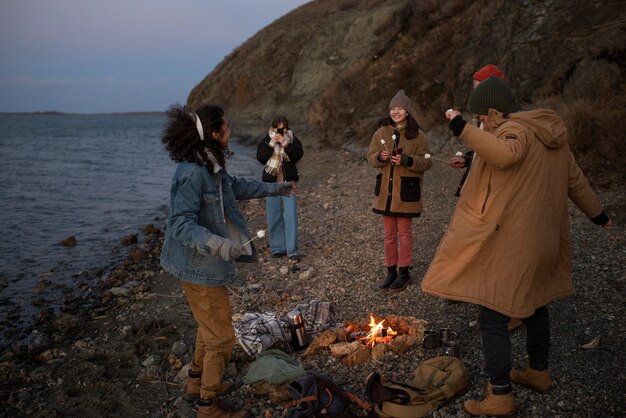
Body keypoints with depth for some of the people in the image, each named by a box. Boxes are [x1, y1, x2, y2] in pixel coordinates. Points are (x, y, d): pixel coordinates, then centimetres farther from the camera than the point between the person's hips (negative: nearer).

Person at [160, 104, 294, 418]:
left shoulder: (210, 166, 4)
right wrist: (217, 243, -47)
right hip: (199, 267, -10)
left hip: (207, 263, 10)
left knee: (210, 327, 27)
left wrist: (275, 189, 32)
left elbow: (237, 186, 22)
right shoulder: (192, 173, -27)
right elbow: (181, 223, -31)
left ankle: (197, 382, 46)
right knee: (221, 337, 3)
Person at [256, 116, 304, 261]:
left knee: (290, 215, -7)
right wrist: (272, 144, -18)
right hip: (271, 182, 1)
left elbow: (298, 155, -14)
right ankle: (277, 248, 16)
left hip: (288, 181, -1)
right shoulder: (266, 140, 3)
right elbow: (261, 158, -9)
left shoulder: (293, 140, 2)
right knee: (274, 216, 5)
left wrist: (284, 143, -22)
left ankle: (292, 250, -5)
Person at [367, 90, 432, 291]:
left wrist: (407, 160, -22)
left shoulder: (417, 135, -5)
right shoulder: (381, 132, 3)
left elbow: (426, 161, -6)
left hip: (406, 191, -3)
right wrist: (380, 157, -18)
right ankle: (391, 270, 22)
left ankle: (404, 272, 18)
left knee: (404, 232, 6)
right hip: (386, 190, 3)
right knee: (389, 233, 11)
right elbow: (371, 157, 5)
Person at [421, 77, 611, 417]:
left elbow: (505, 154, -41)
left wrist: (463, 130, -34)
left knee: (493, 317, -2)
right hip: (542, 238, 10)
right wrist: (596, 213, 29)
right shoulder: (550, 135, 11)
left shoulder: (516, 130, -16)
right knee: (534, 303, 24)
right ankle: (539, 372, 39)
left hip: (509, 241, -10)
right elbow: (574, 180, 19)